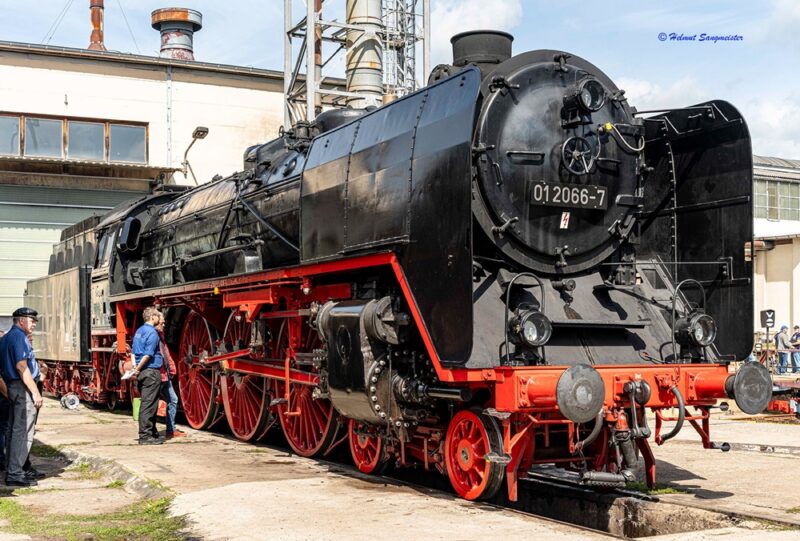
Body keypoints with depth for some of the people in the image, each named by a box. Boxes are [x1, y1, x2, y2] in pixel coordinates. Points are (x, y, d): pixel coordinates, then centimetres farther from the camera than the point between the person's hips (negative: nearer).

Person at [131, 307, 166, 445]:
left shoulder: (139, 331, 14)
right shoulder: (152, 333, -14)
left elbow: (133, 351, 16)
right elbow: (148, 355, -19)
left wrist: (135, 367, 10)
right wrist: (137, 369, -11)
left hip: (142, 373, 9)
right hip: (151, 371, -9)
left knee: (146, 403, 14)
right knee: (149, 405, -6)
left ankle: (152, 433, 22)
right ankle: (145, 436, -4)